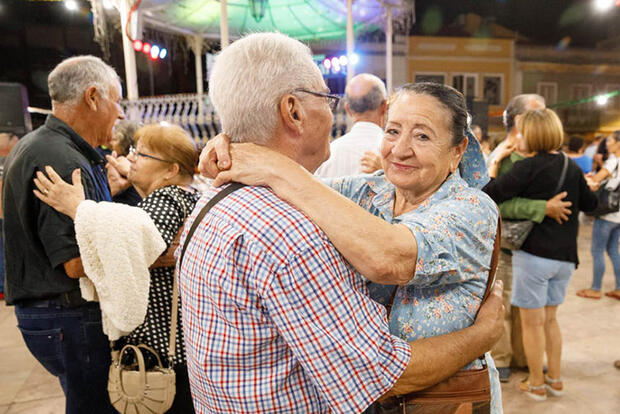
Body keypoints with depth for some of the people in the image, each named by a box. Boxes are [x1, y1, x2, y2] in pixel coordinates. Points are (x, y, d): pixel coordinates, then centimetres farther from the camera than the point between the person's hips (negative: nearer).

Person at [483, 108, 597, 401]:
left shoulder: (528, 167, -15)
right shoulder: (572, 167, 6)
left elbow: (490, 196, -17)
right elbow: (590, 204, 18)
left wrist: (492, 169, -2)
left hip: (534, 255, -7)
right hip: (565, 257, 7)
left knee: (532, 323, 8)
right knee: (549, 319, 21)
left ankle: (536, 385, 21)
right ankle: (555, 379, 31)